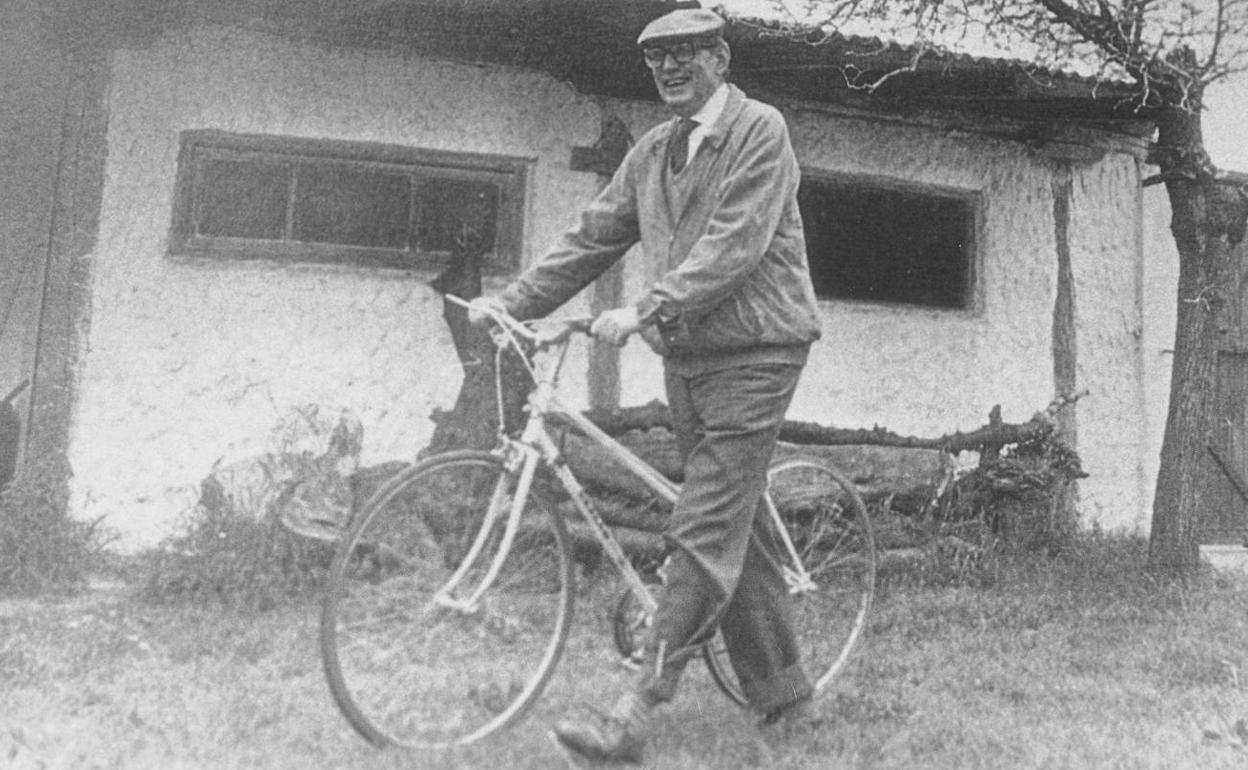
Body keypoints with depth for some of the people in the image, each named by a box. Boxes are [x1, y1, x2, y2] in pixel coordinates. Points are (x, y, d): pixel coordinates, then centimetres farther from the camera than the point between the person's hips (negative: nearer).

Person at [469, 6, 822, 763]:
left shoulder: (760, 129, -8)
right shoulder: (653, 150, 13)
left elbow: (733, 246, -19)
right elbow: (593, 238, 10)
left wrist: (644, 311, -27)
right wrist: (512, 299, 1)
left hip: (753, 354, -7)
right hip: (688, 358, 7)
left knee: (704, 534, -10)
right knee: (741, 528, 12)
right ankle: (783, 690, 24)